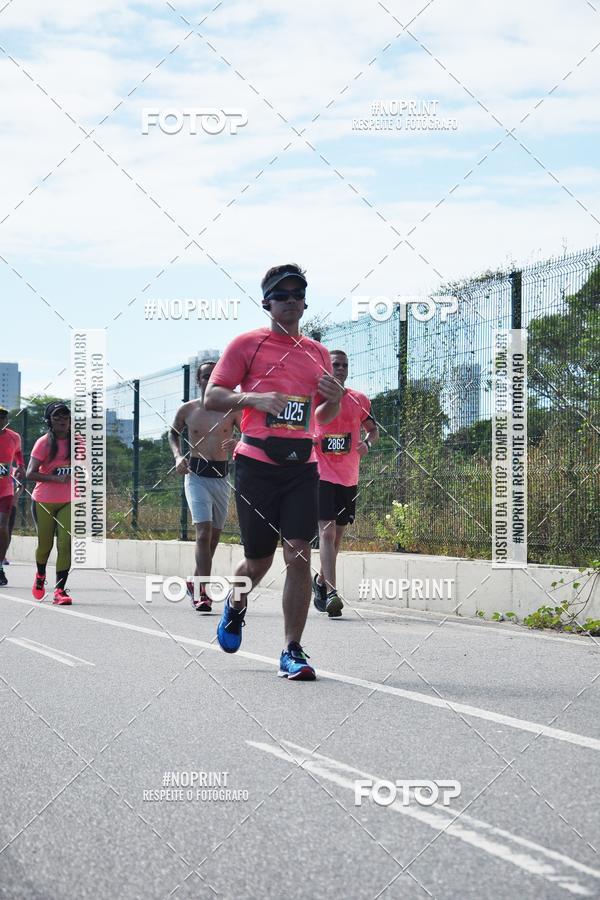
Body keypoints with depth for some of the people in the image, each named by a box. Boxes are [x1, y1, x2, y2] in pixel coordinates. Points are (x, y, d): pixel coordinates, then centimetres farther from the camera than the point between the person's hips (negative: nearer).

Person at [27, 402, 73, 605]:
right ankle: (40, 576, 40)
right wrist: (56, 478, -25)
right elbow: (30, 473, -15)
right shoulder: (44, 442, -8)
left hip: (68, 502, 2)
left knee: (66, 544, -12)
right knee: (45, 544, 8)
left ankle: (60, 590, -9)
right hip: (43, 501, -2)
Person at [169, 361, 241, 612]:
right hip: (197, 475, -2)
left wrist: (237, 443, -17)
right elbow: (174, 433, 21)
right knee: (204, 532, -17)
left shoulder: (231, 410, 3)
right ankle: (203, 593, -20)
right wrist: (178, 455, 3)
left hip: (222, 476, 2)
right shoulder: (187, 410, 4)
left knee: (214, 535, 11)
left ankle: (195, 582, 32)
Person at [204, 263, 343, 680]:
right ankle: (236, 604, 39)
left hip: (302, 464, 3)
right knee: (259, 559, 5)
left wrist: (335, 399, 2)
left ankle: (292, 652, -4)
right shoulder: (248, 344, 3)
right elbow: (212, 397, -1)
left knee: (300, 555, -9)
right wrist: (253, 398, -18)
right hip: (257, 462, -3)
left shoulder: (318, 352, 16)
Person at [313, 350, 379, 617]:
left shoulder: (359, 400, 9)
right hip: (322, 474, -4)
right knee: (327, 531, -15)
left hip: (349, 478, 4)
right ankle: (331, 593, -23)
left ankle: (321, 580, 35)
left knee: (337, 533, 14)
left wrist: (367, 443, -2)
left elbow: (373, 429, 20)